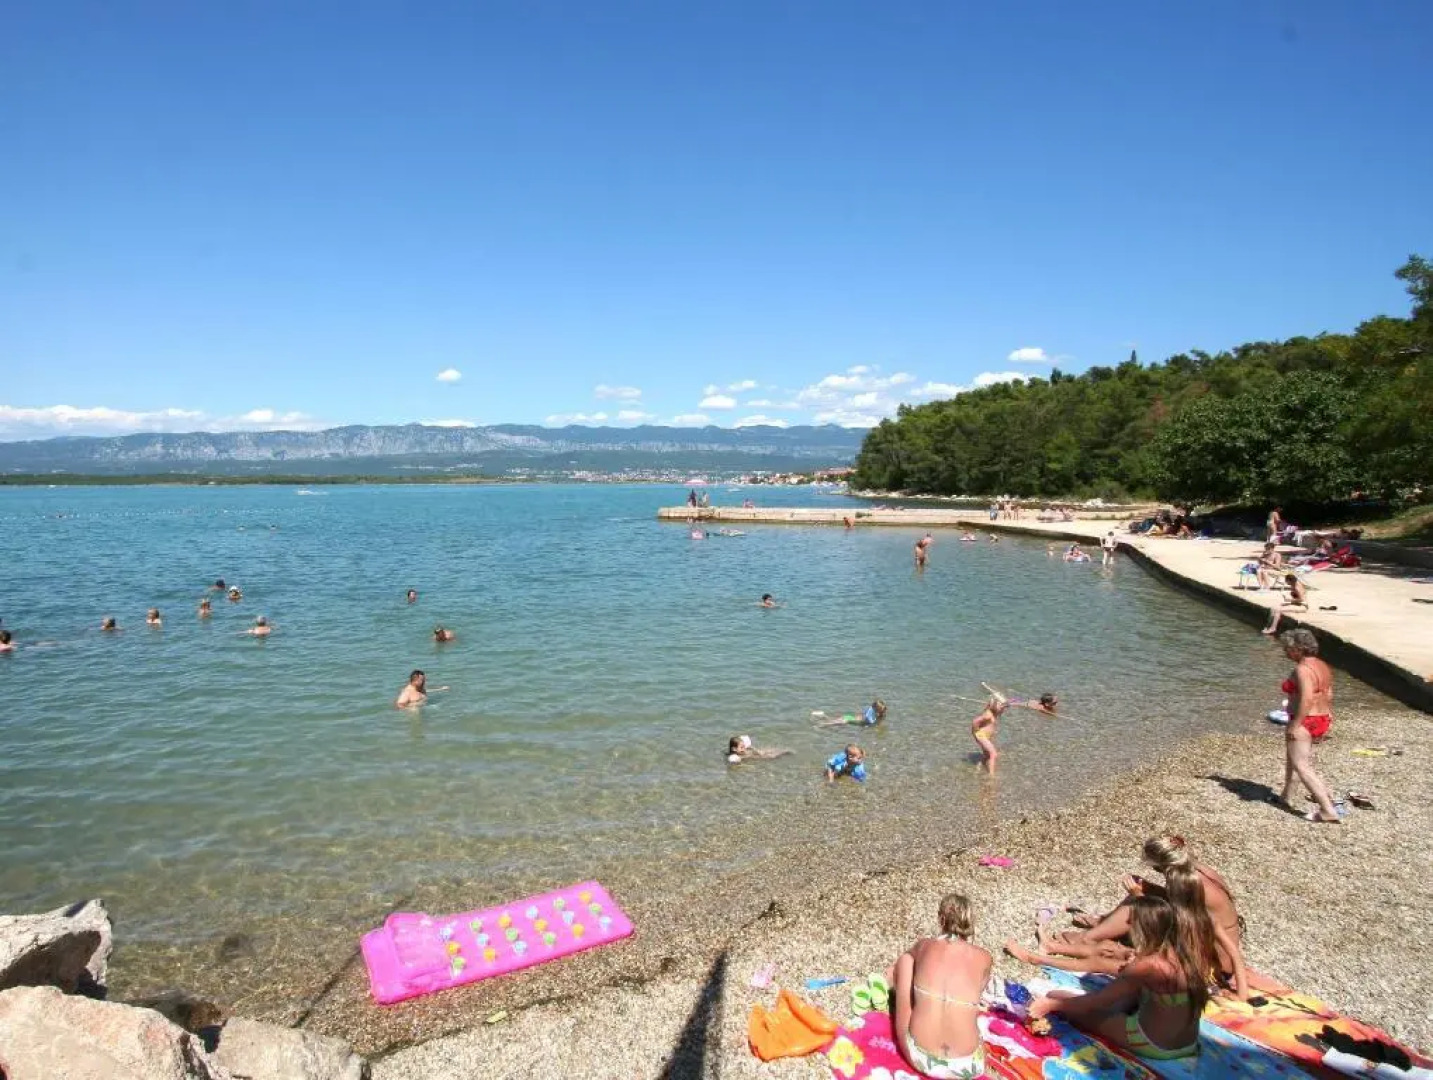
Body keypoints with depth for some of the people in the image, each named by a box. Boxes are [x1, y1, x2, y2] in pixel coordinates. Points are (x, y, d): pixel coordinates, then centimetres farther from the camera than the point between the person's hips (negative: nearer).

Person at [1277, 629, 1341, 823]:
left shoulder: (1303, 669, -20)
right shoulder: (1322, 666, 9)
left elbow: (1307, 699, -28)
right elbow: (1328, 695, 13)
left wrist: (1295, 725, -24)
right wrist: (1327, 720, 20)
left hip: (1304, 722, -10)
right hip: (1321, 721, 10)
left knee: (1302, 767, -5)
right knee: (1292, 755, 26)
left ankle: (1328, 811, -9)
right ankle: (1287, 796, 37)